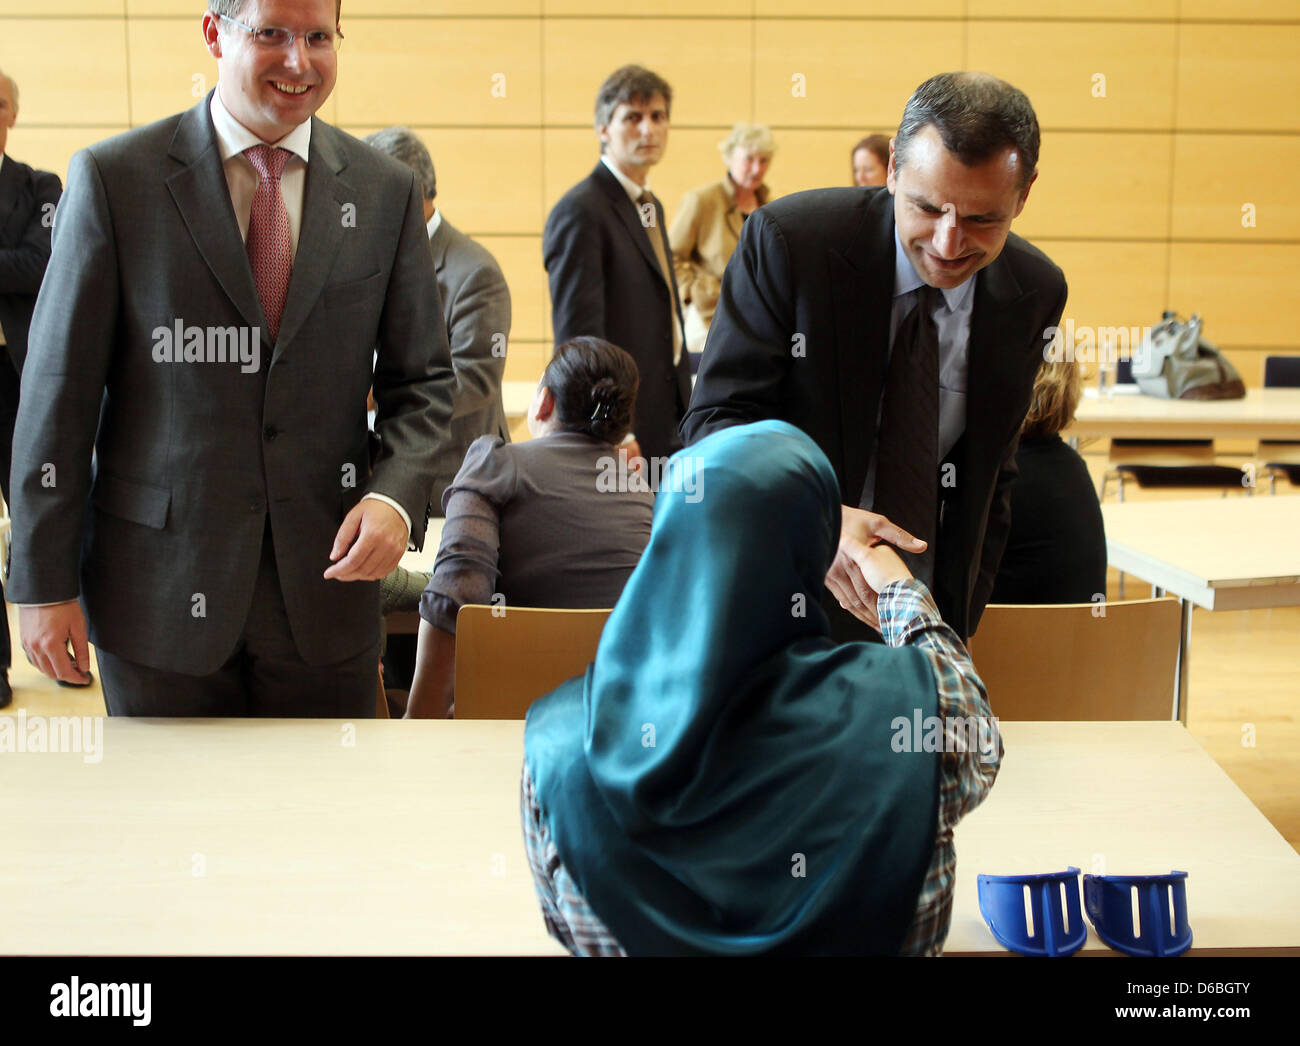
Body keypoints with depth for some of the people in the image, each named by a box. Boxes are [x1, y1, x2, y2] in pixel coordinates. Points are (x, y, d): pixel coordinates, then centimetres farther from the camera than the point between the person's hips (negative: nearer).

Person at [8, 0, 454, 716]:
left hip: (324, 581, 2)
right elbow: (60, 390, -3)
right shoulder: (113, 178, -3)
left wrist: (396, 496, -11)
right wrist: (45, 582, -4)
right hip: (159, 591, -2)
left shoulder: (385, 192, 5)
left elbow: (421, 377, 9)